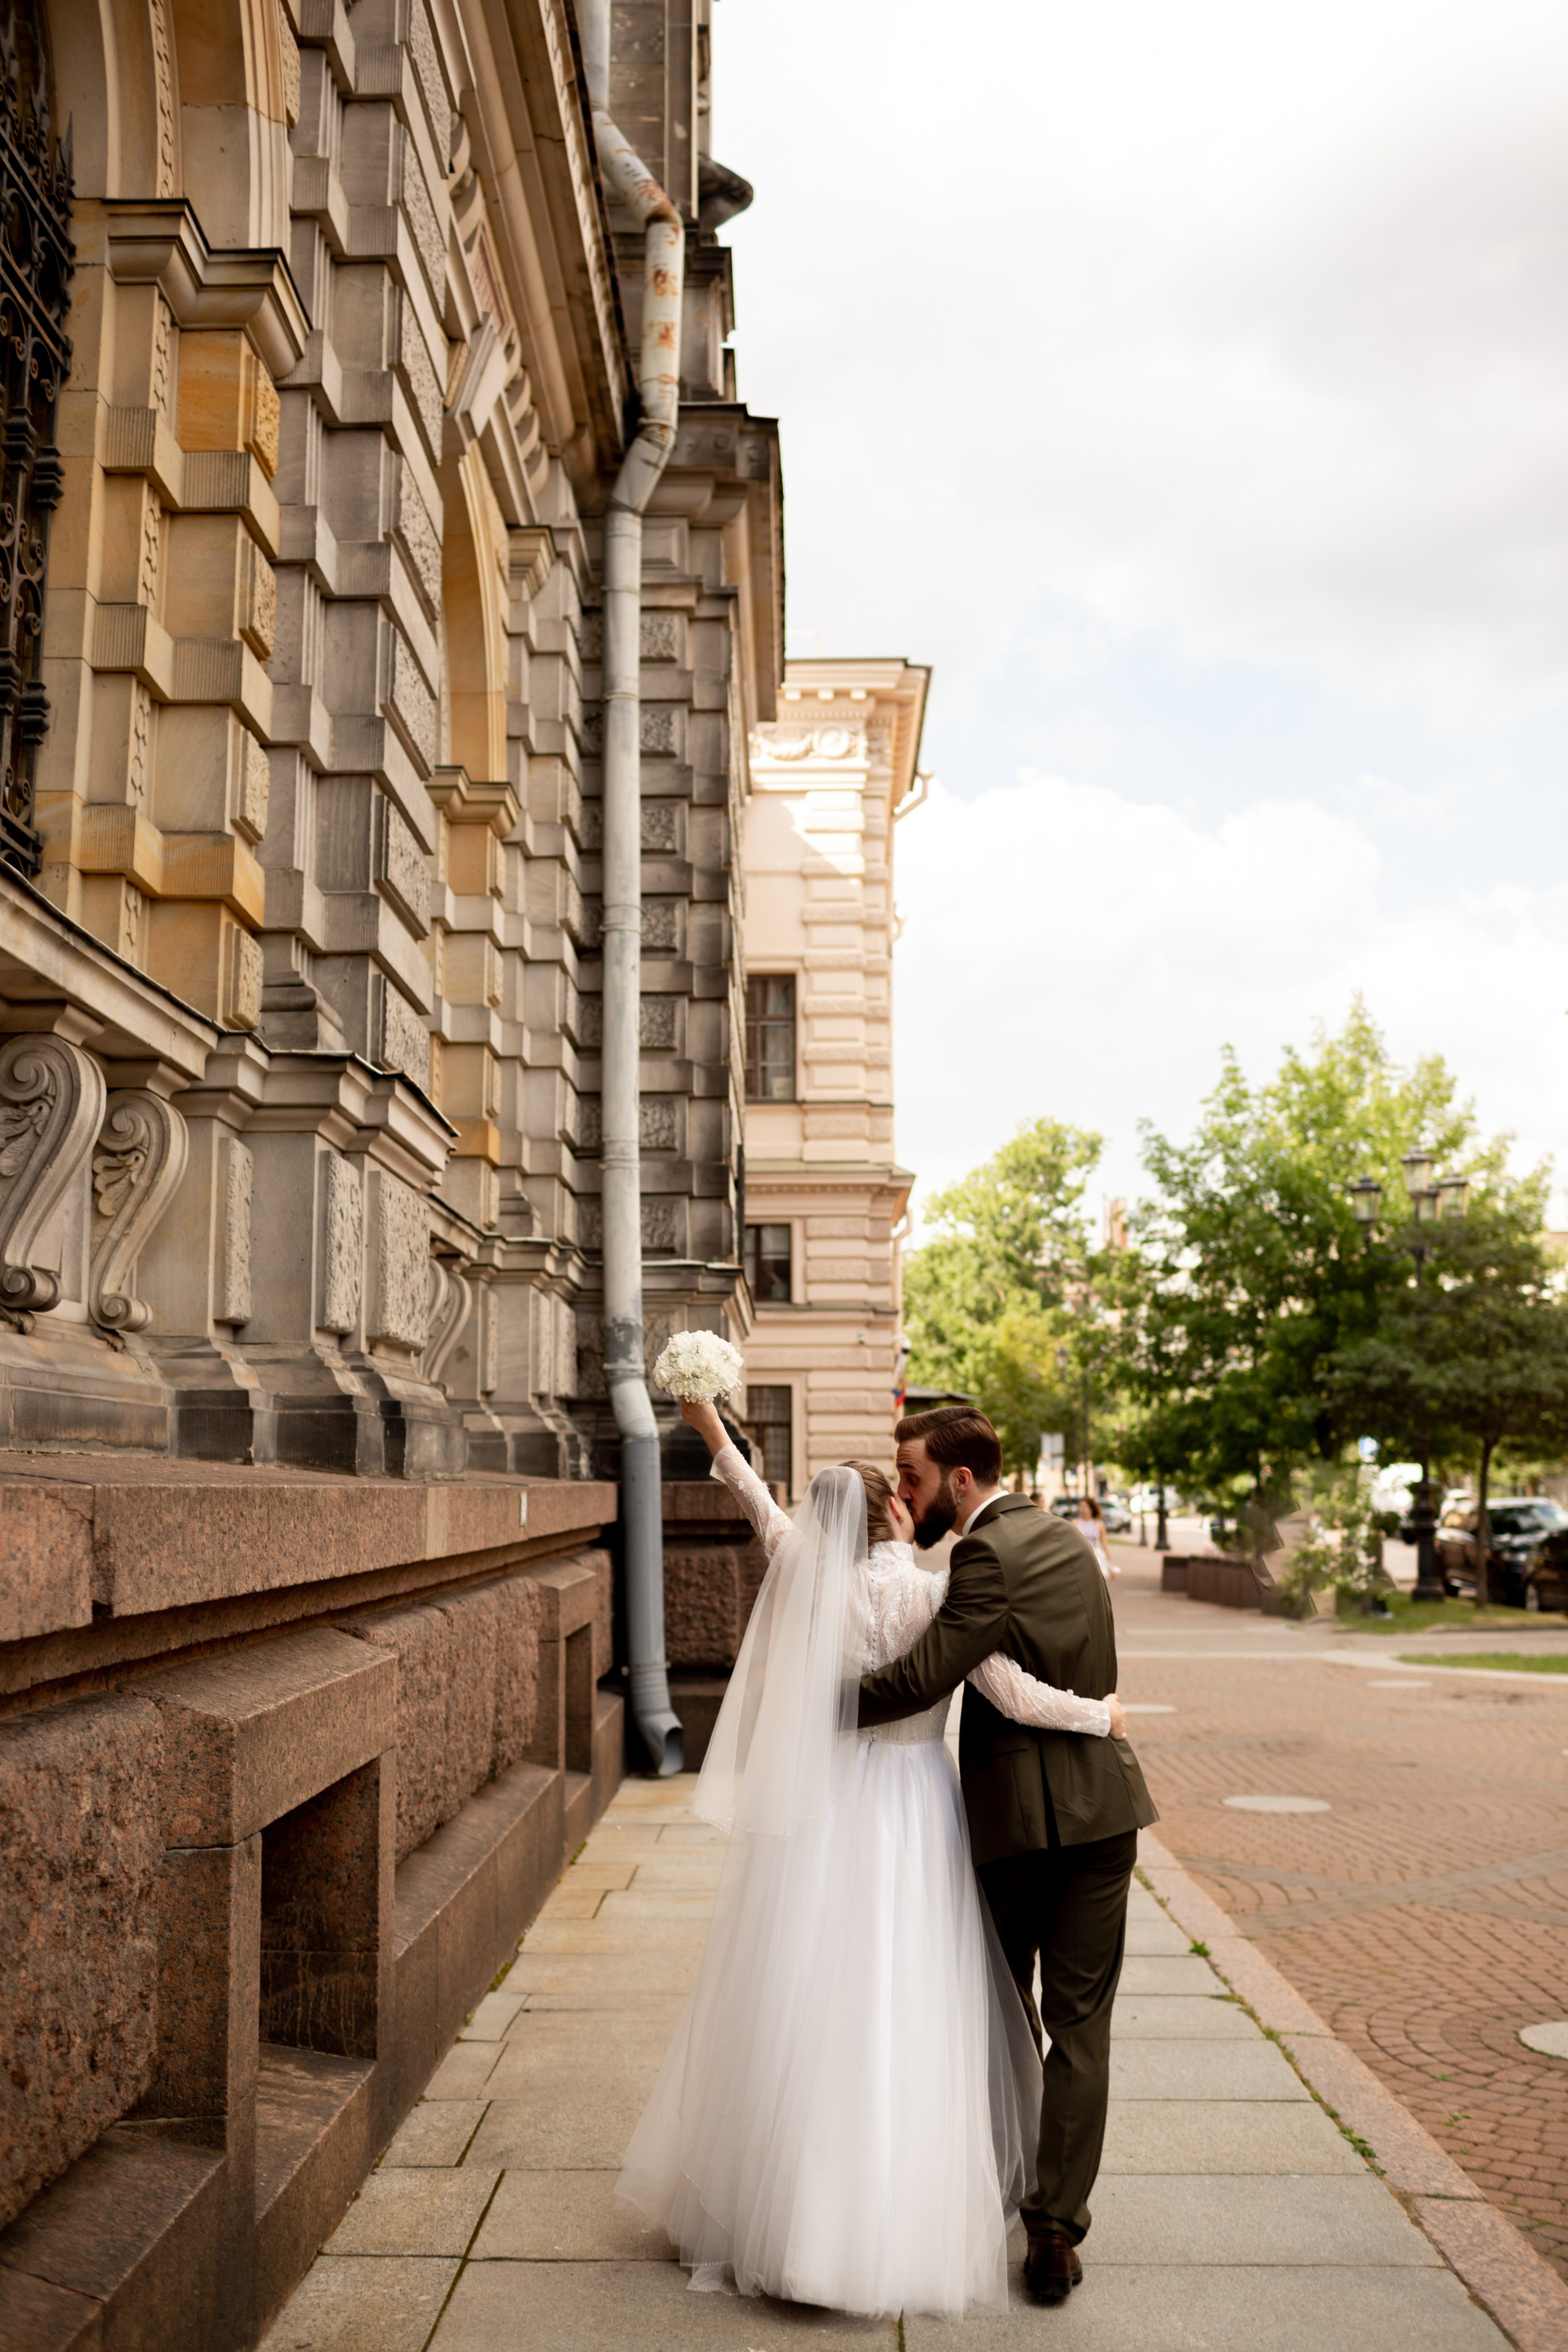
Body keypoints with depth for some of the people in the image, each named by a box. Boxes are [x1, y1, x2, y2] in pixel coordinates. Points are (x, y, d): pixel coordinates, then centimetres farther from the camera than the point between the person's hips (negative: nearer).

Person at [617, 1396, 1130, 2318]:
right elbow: (1018, 1697, -15)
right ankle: (900, 2219, 15)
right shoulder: (936, 1595, -13)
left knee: (810, 2009, 13)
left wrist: (717, 1434, 27)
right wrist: (1104, 1715, 2)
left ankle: (783, 2205, 26)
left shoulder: (807, 1575, -3)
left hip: (825, 1813, 4)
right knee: (907, 2014, 5)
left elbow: (764, 1507, 14)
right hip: (911, 1810, -4)